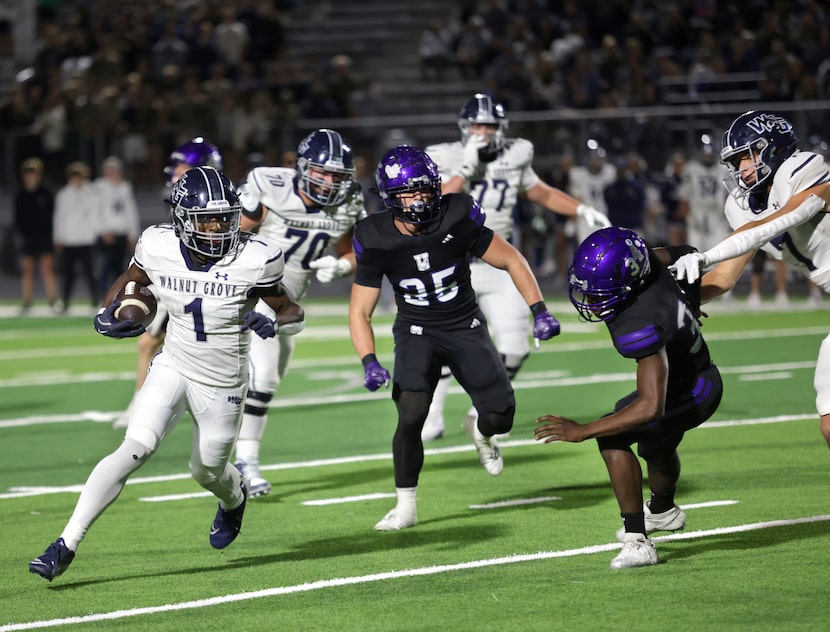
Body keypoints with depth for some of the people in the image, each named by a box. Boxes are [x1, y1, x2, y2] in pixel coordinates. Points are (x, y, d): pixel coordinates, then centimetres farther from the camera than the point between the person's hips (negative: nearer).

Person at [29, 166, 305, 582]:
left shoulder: (254, 260, -20)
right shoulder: (159, 248, -14)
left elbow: (292, 313, -8)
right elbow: (128, 282, 7)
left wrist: (273, 323, -31)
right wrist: (106, 317, -13)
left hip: (223, 385, 0)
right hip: (173, 370, 0)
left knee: (207, 473, 18)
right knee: (134, 449, -20)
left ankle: (234, 498, 58)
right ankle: (67, 544, -21)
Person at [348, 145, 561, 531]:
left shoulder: (457, 221, -18)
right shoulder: (377, 242, -16)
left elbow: (510, 260, -6)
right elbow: (360, 312, -9)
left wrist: (539, 311, -13)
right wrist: (369, 363, -24)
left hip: (466, 328, 1)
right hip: (417, 335, -1)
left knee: (501, 416, -9)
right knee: (410, 417, -21)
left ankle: (480, 431, 31)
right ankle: (405, 507, -6)